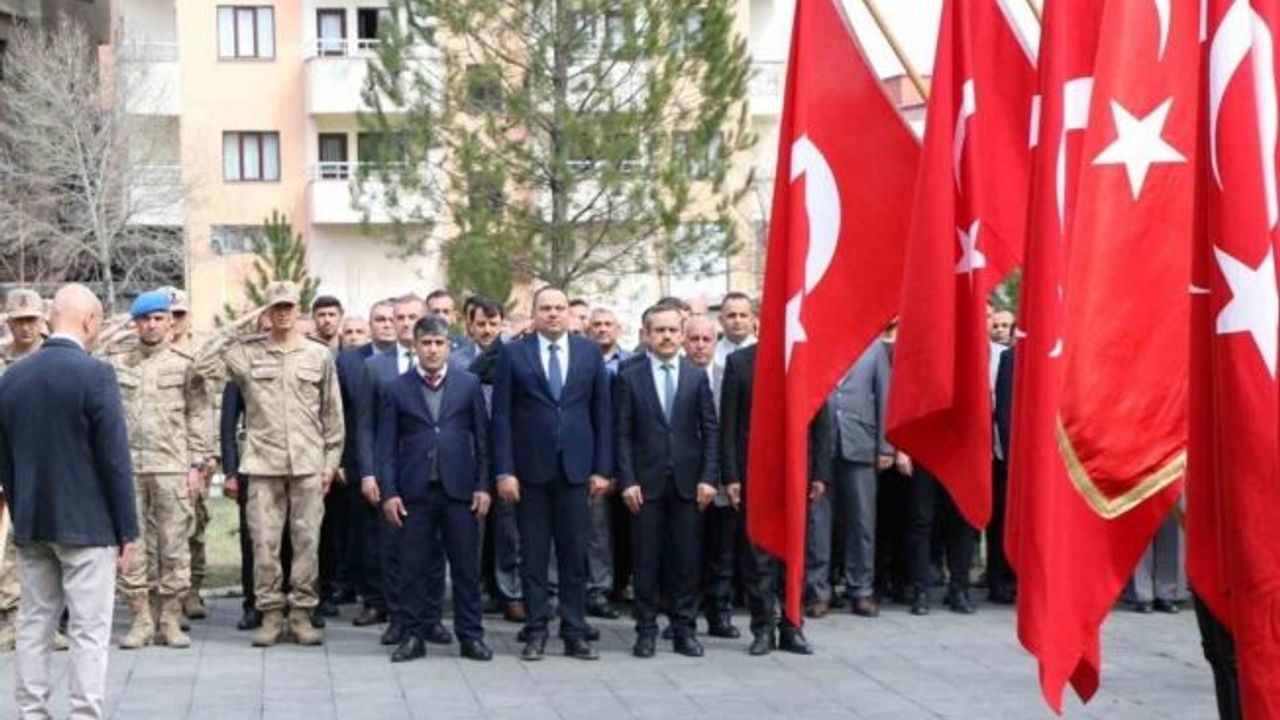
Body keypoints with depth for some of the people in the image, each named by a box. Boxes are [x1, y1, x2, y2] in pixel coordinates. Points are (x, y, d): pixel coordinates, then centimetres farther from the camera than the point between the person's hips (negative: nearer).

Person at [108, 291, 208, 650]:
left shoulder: (185, 362, 3)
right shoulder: (117, 362, 8)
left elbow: (198, 415, 3)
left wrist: (196, 464, -2)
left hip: (173, 467, -1)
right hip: (128, 467, 2)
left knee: (174, 545, 1)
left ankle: (171, 620, 10)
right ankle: (140, 619, 10)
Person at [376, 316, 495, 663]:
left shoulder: (469, 384, 7)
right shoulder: (396, 390, 6)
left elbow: (482, 438, 6)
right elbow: (387, 446, 4)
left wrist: (483, 485, -1)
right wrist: (388, 492, -4)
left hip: (459, 490, 0)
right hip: (414, 491, 0)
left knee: (466, 566, 4)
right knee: (414, 567, 3)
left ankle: (470, 636, 12)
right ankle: (414, 635, 13)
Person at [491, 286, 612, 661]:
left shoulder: (590, 352, 7)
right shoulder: (513, 354, 2)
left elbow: (602, 413, 7)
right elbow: (502, 415, -1)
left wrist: (602, 468, 1)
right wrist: (504, 471, -7)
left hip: (575, 468, 1)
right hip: (530, 468, -1)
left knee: (575, 555, 4)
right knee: (534, 556, 4)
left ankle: (575, 633, 12)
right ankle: (535, 632, 12)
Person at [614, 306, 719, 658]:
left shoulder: (697, 377, 7)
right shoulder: (629, 378, 4)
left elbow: (710, 430, 5)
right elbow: (622, 434, 1)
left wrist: (709, 477, -4)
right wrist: (627, 480, -7)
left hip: (688, 483, 1)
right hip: (646, 483, -1)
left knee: (686, 560, 4)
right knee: (646, 561, 3)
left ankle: (684, 630, 12)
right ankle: (646, 630, 11)